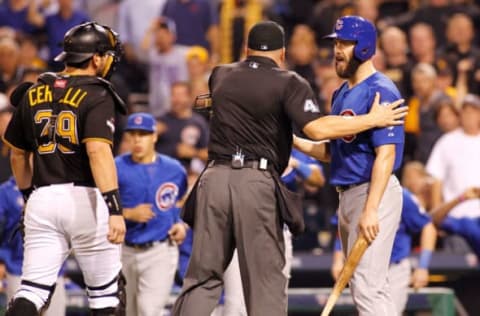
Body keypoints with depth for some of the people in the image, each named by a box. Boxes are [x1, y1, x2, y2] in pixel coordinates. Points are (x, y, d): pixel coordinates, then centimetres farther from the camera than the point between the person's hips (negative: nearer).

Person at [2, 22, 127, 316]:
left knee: (32, 291, 0)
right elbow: (98, 151, -21)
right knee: (106, 292, 9)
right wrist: (115, 208, -27)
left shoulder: (33, 94, 12)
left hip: (42, 198, 5)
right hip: (85, 198, -4)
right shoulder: (96, 96, -7)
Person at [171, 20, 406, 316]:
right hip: (257, 184, -4)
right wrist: (373, 120, -4)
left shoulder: (220, 76, 16)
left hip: (214, 179, 4)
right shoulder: (288, 83, 1)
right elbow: (317, 128, -12)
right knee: (265, 280, 2)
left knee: (203, 275, 7)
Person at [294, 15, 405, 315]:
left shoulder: (381, 91, -14)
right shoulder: (341, 93, 15)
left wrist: (371, 210, -28)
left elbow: (386, 154, -21)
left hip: (374, 192, -10)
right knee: (369, 286, 13)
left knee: (367, 287, -15)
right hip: (348, 195, 10)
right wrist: (294, 141, 8)